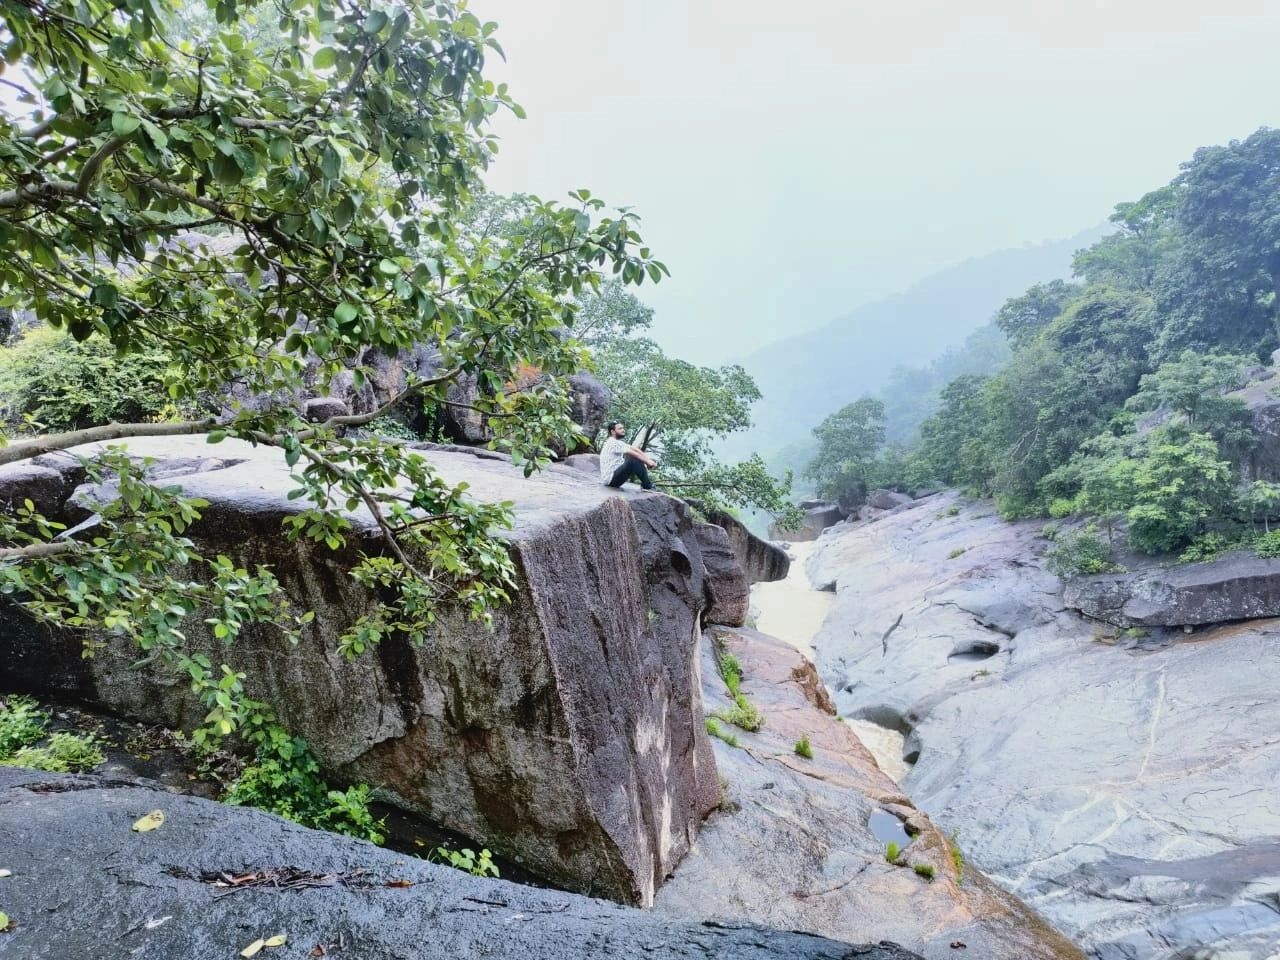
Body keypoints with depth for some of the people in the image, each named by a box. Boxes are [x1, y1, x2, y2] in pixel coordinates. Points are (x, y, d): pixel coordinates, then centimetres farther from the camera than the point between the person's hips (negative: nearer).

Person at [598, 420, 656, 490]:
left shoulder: (618, 442, 14)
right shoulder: (613, 443, -16)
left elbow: (633, 448, 7)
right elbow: (633, 453, -20)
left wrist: (648, 458, -4)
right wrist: (648, 461, -16)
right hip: (610, 479, -10)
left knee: (638, 459, 5)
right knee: (634, 460, -24)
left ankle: (645, 482, 1)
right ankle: (648, 486, -12)